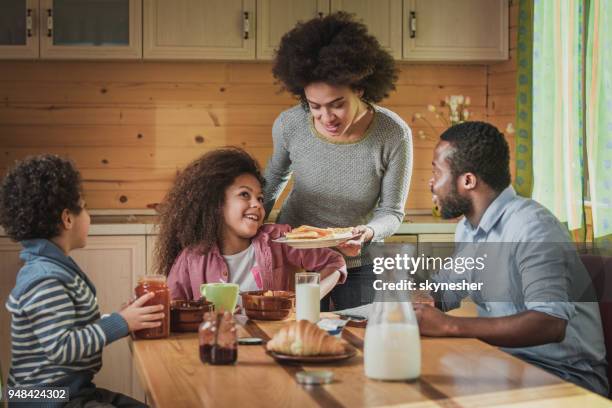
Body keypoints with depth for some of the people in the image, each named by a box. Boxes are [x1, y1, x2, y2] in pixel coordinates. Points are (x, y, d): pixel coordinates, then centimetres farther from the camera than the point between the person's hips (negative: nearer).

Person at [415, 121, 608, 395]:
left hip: (564, 374, -8)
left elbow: (551, 323, -32)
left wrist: (448, 326, -32)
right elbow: (441, 294, 23)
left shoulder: (530, 227, -20)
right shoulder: (467, 228, 10)